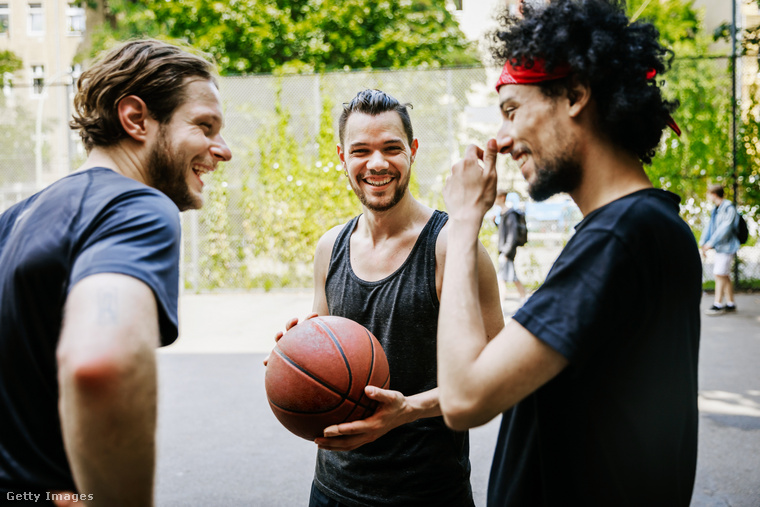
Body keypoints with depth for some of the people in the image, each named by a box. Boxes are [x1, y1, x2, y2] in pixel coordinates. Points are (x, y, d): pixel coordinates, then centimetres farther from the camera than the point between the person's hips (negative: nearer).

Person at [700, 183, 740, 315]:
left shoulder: (729, 208, -14)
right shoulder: (716, 209, 15)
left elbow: (725, 228, -20)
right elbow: (710, 226, 16)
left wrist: (711, 243, -20)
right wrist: (703, 243, 8)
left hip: (727, 247, -9)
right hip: (720, 247, 9)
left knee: (719, 274, -9)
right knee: (725, 276, 11)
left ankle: (718, 304, -5)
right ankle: (730, 304, 17)